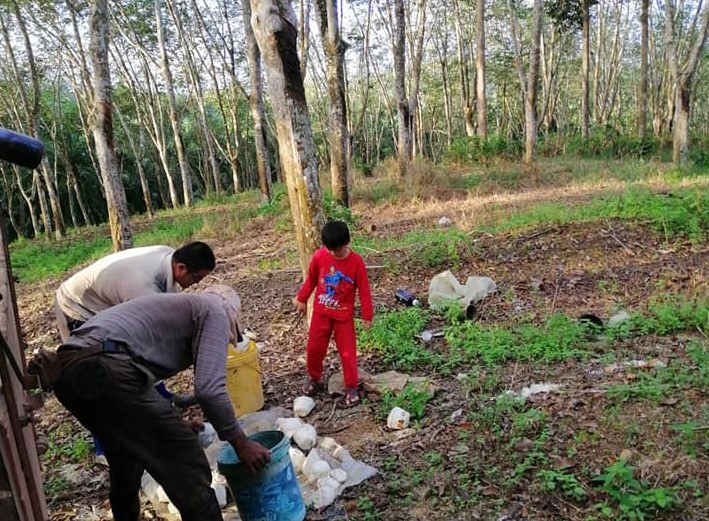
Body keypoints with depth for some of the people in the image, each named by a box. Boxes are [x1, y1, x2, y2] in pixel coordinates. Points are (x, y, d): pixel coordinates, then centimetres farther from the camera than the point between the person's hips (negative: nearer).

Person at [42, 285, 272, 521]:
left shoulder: (172, 306, 33)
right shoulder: (213, 311, 9)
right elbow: (209, 389, -5)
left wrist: (172, 425, 45)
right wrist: (241, 443, 7)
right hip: (107, 372, -10)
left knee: (126, 459, 32)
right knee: (191, 475, -1)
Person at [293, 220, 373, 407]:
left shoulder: (356, 261, -17)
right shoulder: (319, 256, -11)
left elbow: (364, 290, -9)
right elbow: (310, 279, 6)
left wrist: (367, 315, -7)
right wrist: (302, 299, 11)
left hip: (344, 315, -2)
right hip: (321, 312, 3)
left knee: (347, 352, 4)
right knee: (314, 348, 10)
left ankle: (351, 387, 20)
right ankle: (314, 378, 34)